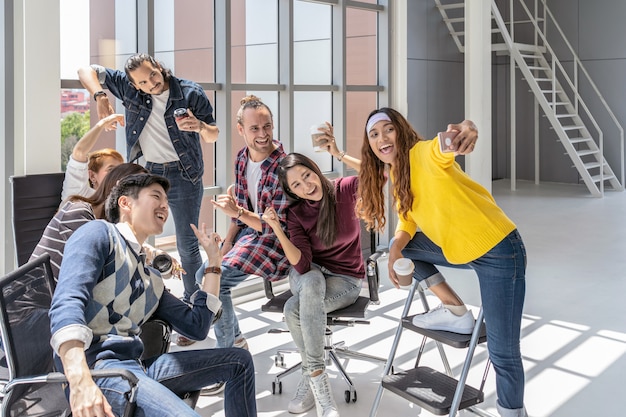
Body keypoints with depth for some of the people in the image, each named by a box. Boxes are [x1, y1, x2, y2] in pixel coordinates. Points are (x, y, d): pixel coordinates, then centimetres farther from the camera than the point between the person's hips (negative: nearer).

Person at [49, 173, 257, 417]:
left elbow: (196, 327, 22)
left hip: (135, 366, 9)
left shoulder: (152, 280, 25)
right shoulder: (100, 233, 1)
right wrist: (80, 381, -31)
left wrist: (213, 261, 25)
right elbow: (67, 303, -15)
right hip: (98, 367, -9)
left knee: (238, 360, 14)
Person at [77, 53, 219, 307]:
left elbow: (213, 136, -2)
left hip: (183, 175, -2)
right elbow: (87, 72, -1)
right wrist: (99, 96, -21)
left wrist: (200, 126, -26)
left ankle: (192, 302, 18)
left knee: (187, 245, 3)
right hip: (146, 172, 3)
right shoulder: (128, 88, -6)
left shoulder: (192, 94, -11)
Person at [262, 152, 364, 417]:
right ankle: (318, 382, -29)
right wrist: (277, 229, -29)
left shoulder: (346, 189, -12)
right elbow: (302, 265, -18)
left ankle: (310, 376, -14)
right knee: (311, 281, -37)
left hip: (346, 280, -2)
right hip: (308, 274, 3)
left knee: (294, 310, -32)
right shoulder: (296, 213, -7)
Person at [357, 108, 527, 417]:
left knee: (503, 352, -4)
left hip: (499, 251, -8)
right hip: (458, 249, 8)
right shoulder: (396, 173, 9)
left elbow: (447, 145, -40)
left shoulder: (425, 153, -17)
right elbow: (407, 222, 10)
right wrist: (395, 249, -12)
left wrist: (465, 132, -64)